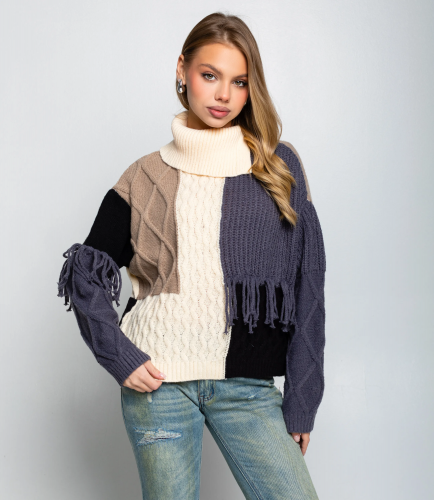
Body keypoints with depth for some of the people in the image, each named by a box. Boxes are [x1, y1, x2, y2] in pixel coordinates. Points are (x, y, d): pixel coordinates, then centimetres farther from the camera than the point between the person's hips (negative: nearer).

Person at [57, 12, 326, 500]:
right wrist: (119, 356, -5)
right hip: (156, 380, 0)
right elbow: (87, 272, 9)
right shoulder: (146, 176, 5)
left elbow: (306, 284, 4)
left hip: (248, 386, 1)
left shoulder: (280, 166, 5)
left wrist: (302, 398, 1)